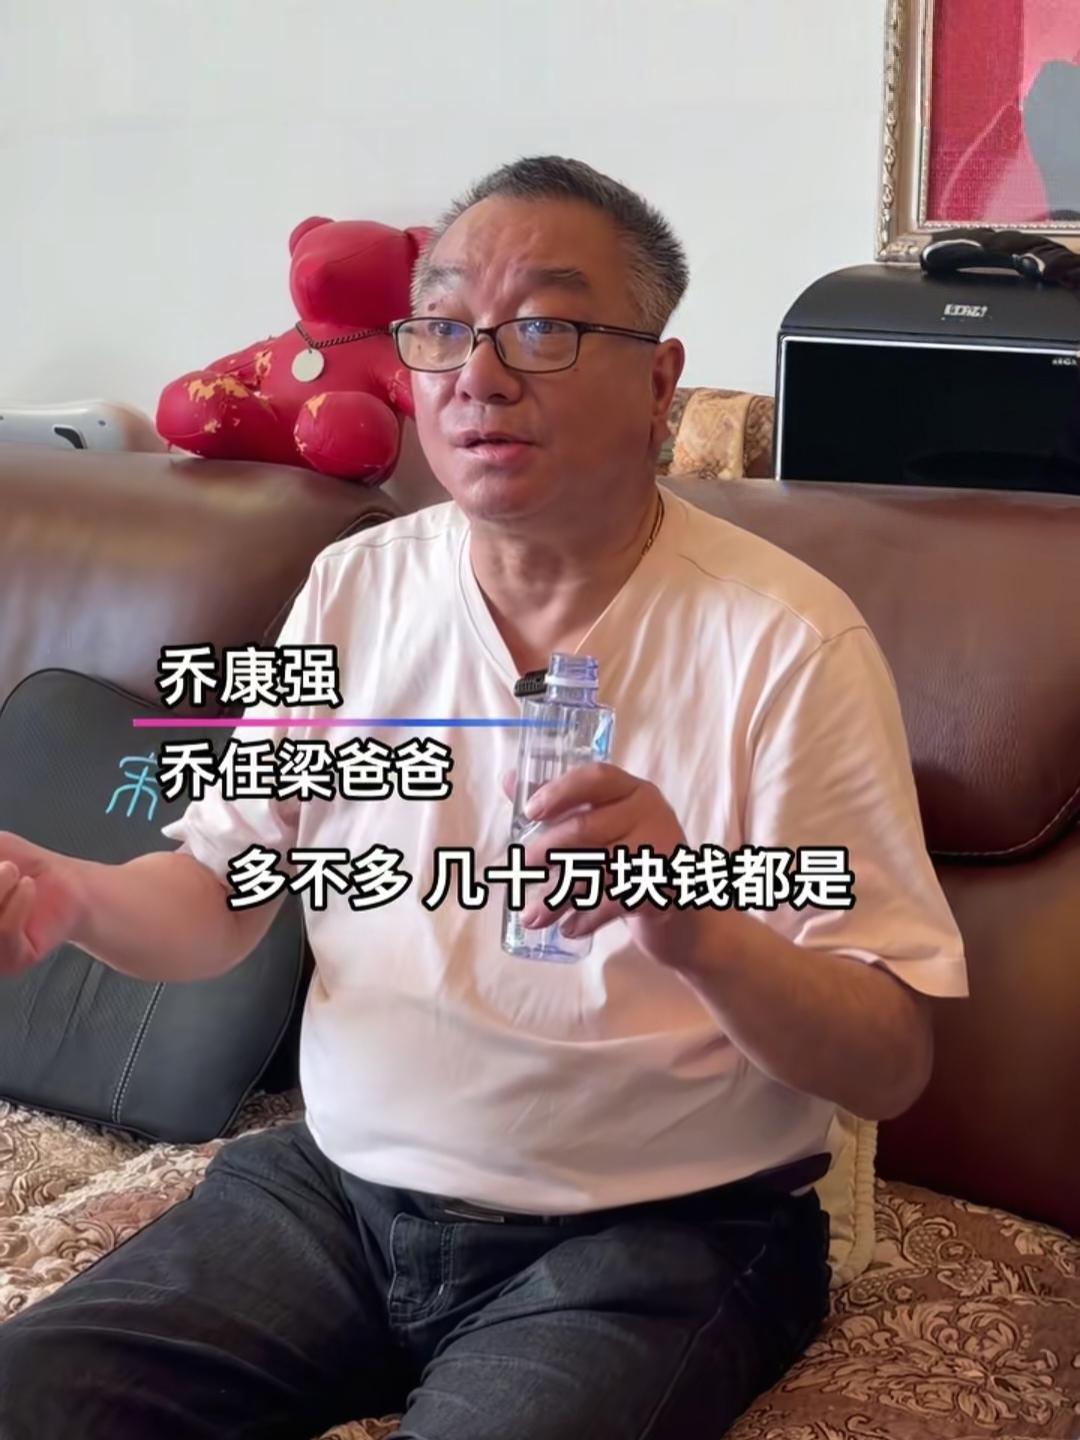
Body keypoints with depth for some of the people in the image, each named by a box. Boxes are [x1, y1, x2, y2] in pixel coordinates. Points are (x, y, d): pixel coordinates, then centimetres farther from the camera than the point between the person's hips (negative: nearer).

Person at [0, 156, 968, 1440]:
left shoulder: (784, 639, -12)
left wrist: (701, 928, -31)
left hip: (654, 1234, -4)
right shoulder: (356, 587, 3)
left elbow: (892, 1064, -12)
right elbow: (222, 890, 9)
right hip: (339, 1180, 5)